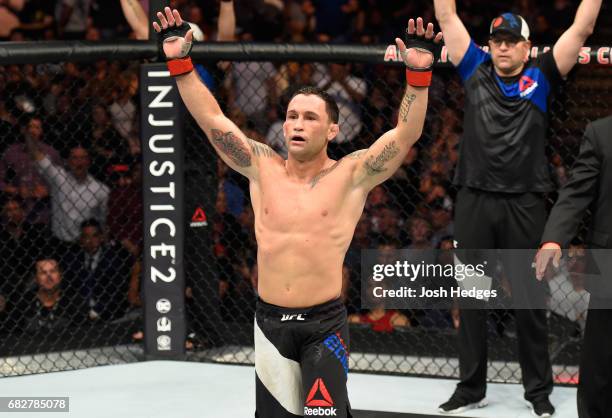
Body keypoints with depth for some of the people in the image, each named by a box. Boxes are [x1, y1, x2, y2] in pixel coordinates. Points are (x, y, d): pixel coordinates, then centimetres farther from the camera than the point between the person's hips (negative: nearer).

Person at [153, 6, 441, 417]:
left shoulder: (351, 175, -2)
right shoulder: (263, 168, 6)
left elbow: (405, 134, -11)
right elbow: (212, 119, 4)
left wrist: (419, 75, -24)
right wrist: (180, 62, -4)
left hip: (325, 323, -3)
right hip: (271, 321, 3)